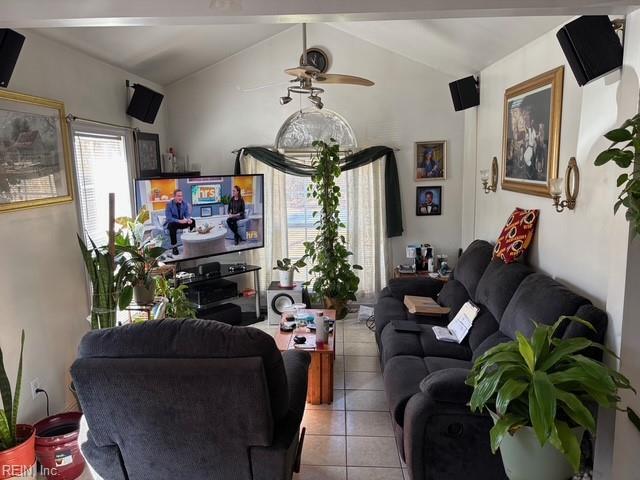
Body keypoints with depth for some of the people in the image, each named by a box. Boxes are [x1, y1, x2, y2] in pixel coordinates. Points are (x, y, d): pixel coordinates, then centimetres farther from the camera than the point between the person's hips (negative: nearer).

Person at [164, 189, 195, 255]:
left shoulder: (184, 203, -7)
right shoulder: (169, 204, -19)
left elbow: (187, 214, -4)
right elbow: (169, 218, -24)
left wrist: (188, 219, -29)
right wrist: (179, 221, -36)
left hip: (181, 221, 4)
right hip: (172, 222, -4)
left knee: (192, 221, -19)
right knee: (172, 225, -38)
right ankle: (174, 247, -31)